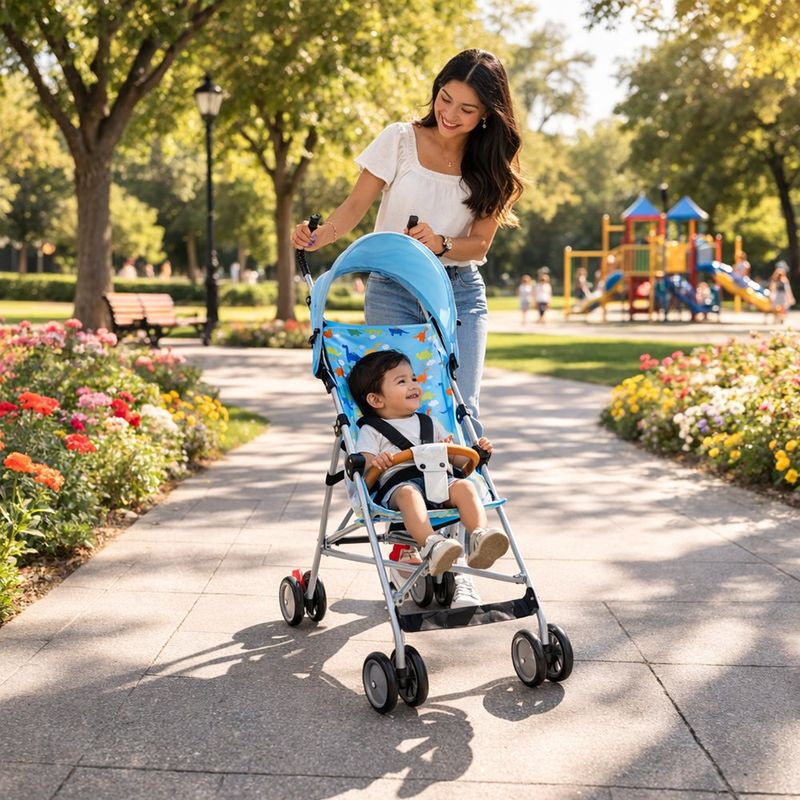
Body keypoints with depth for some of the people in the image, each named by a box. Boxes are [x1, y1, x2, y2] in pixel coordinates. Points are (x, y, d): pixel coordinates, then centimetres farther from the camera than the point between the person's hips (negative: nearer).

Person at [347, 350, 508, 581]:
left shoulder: (429, 424, 33)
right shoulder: (371, 431, 16)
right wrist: (375, 464, -22)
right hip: (398, 483, -5)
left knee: (464, 486, -27)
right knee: (409, 493, -39)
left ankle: (479, 538, -46)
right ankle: (431, 544, -60)